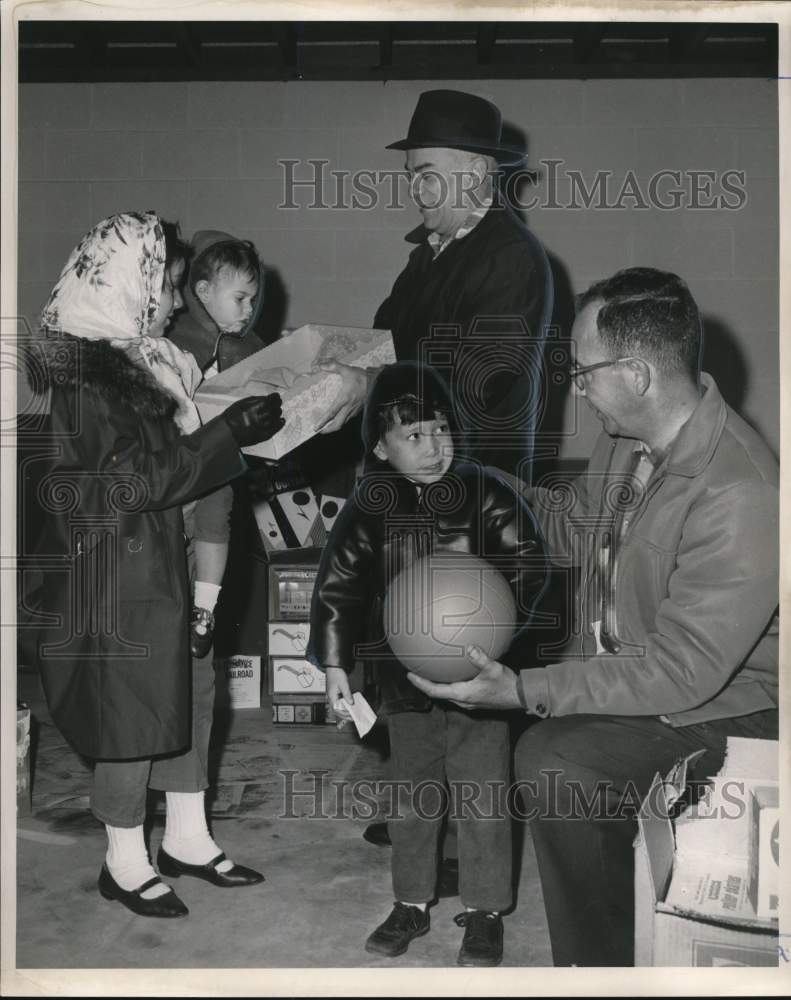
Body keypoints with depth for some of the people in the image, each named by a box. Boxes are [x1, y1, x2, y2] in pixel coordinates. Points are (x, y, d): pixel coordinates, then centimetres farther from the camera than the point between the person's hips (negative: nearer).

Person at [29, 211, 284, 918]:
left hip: (162, 557, 10)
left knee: (192, 688, 15)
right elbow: (151, 475, -22)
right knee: (135, 708, 3)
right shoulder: (91, 371, -21)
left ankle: (186, 838, 31)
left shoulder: (132, 355, 9)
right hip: (115, 571, -10)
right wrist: (234, 430, -19)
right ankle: (125, 864, 22)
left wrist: (233, 426, 7)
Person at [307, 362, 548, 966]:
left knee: (481, 796, 6)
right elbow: (337, 588, 2)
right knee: (411, 796, 15)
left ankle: (485, 912, 23)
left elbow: (529, 563, -5)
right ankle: (412, 904, 32)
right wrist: (334, 664, -3)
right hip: (405, 676, 2)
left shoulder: (487, 496, -8)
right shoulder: (368, 512, -2)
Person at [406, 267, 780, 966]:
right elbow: (578, 528, 17)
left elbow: (683, 669, -28)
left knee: (557, 770, -26)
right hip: (614, 670, 9)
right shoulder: (630, 438, -2)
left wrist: (527, 691, -29)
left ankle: (599, 963, -2)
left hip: (713, 713, -9)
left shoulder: (740, 496, -29)